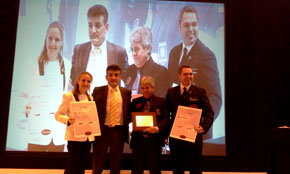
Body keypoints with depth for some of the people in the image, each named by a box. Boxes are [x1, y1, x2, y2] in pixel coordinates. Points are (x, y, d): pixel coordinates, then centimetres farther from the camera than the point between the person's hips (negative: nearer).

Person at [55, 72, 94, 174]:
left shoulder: (90, 98, 12)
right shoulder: (69, 96, -6)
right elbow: (58, 115, -8)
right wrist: (68, 120, -26)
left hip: (88, 137, 6)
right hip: (74, 136, -6)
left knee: (82, 165, 13)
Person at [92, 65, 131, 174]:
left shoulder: (126, 92, 6)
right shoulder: (98, 91, 2)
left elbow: (128, 111, 10)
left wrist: (126, 124, -7)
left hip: (119, 131, 1)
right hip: (102, 130, -1)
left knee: (116, 165, 12)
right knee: (97, 164, 9)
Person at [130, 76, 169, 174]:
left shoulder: (161, 101, 4)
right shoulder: (135, 102, 12)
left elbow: (166, 119, -3)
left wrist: (158, 128, -19)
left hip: (154, 140, -2)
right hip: (138, 139, 2)